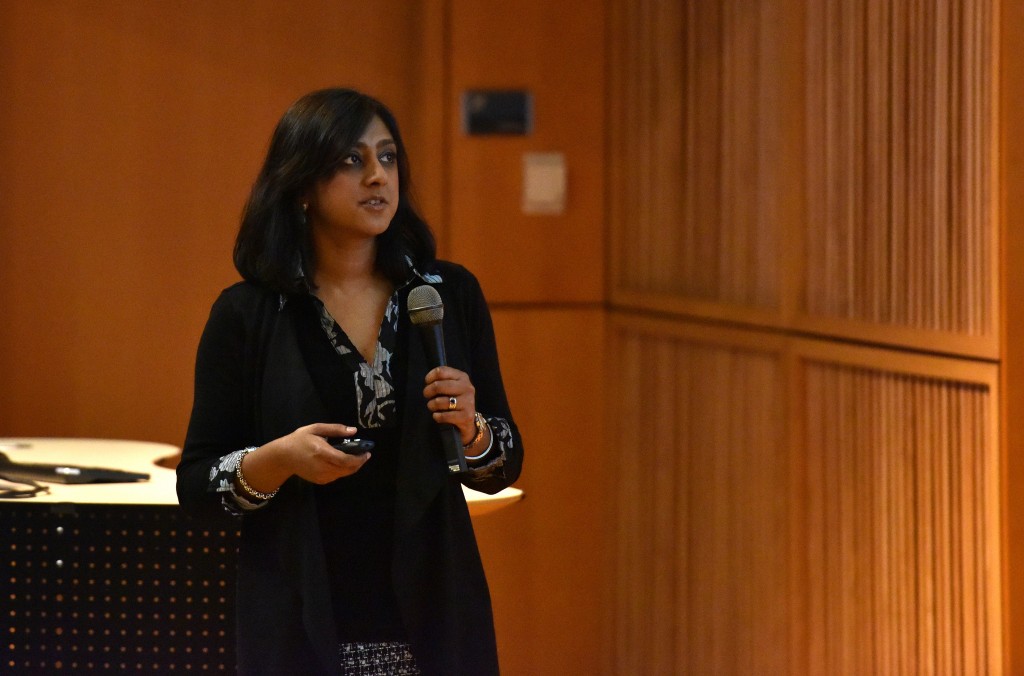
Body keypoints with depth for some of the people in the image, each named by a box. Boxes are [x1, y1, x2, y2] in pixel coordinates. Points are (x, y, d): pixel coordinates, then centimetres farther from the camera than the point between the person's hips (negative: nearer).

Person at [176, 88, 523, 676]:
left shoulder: (450, 295, 4)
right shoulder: (245, 316, -2)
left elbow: (505, 466, 9)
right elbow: (196, 487, -1)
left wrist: (470, 428, -11)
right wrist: (278, 460, -18)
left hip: (432, 620, 2)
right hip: (302, 626, -2)